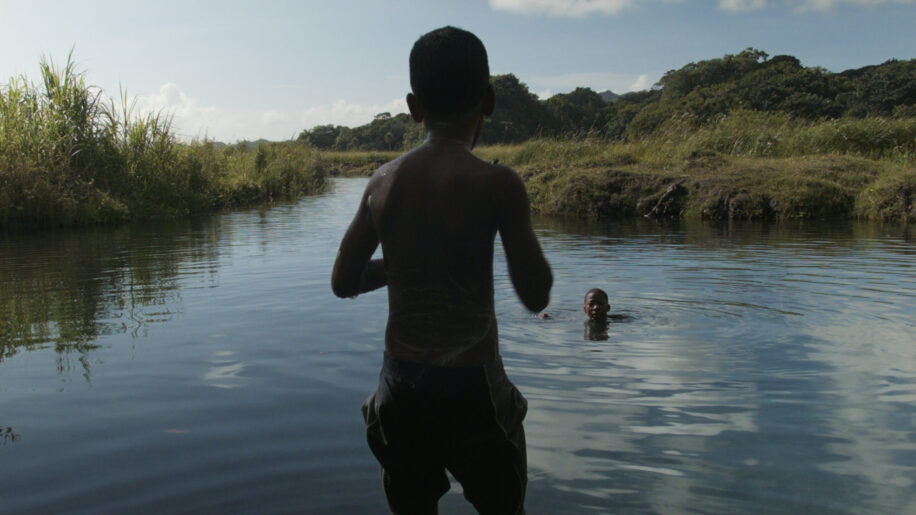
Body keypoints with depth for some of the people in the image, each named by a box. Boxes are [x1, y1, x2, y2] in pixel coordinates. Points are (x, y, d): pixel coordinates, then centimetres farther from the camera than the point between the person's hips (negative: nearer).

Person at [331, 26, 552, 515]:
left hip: (400, 383, 4)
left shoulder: (382, 180, -2)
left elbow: (344, 282, 5)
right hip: (472, 385, -4)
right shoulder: (496, 184, -15)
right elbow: (536, 295, -11)